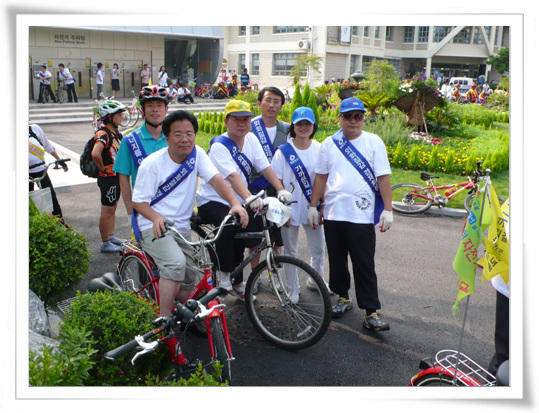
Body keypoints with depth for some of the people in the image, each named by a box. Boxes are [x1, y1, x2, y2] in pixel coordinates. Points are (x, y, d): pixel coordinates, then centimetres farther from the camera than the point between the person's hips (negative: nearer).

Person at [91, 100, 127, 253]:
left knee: (113, 209, 19)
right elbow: (95, 154, -37)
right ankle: (105, 244, 10)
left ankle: (111, 236, 33)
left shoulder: (116, 133, 9)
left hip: (116, 176, 9)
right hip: (108, 178, -9)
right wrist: (102, 168, -22)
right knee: (107, 212, 0)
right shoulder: (103, 134, -20)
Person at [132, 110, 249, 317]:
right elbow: (139, 201, -12)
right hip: (154, 227, -5)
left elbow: (216, 179, -16)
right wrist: (157, 217, -34)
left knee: (188, 283, 7)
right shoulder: (152, 164, -13)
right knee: (176, 263, -30)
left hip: (182, 228, 5)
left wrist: (236, 203, -34)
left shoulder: (197, 154, -2)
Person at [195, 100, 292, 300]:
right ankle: (223, 272, -15)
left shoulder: (251, 139, 3)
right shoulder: (219, 146, -18)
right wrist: (249, 197, -49)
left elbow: (265, 167, -5)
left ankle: (237, 283, 11)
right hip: (212, 201, -7)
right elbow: (233, 176, -33)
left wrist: (281, 190, -19)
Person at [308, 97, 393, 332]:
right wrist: (313, 207, 10)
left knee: (364, 266, -3)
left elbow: (383, 177, -1)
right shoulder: (329, 143, 9)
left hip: (362, 215, -3)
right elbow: (320, 177, 12)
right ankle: (343, 298, 32)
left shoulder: (374, 142, 2)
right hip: (332, 214, 3)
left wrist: (387, 209, -8)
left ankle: (371, 313, 3)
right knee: (337, 261, 14)